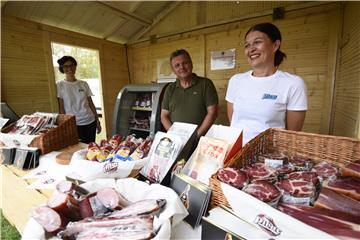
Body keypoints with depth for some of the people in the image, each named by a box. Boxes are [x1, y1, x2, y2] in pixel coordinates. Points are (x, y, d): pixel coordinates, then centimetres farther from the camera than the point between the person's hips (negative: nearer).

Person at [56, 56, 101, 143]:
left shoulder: (84, 84, 8)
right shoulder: (59, 85, -1)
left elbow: (91, 104, 9)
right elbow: (61, 107, -2)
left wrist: (97, 121, 8)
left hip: (90, 122, 3)